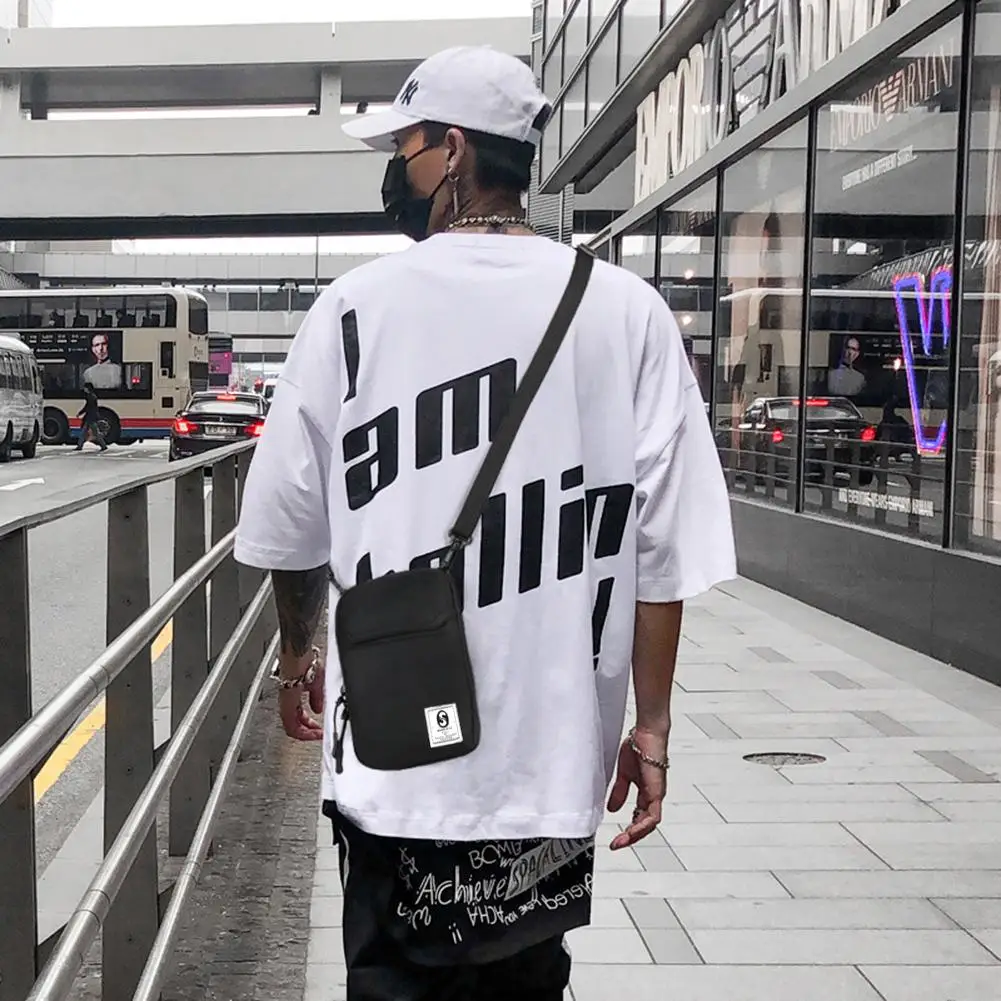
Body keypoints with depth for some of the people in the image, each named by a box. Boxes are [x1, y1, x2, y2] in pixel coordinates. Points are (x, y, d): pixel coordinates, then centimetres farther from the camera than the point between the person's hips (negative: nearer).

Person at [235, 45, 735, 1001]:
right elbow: (663, 550, -5)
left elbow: (291, 527, 4)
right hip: (557, 759, 2)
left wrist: (297, 654, 21)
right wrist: (651, 724, 5)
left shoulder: (356, 305, -4)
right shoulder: (629, 311, -3)